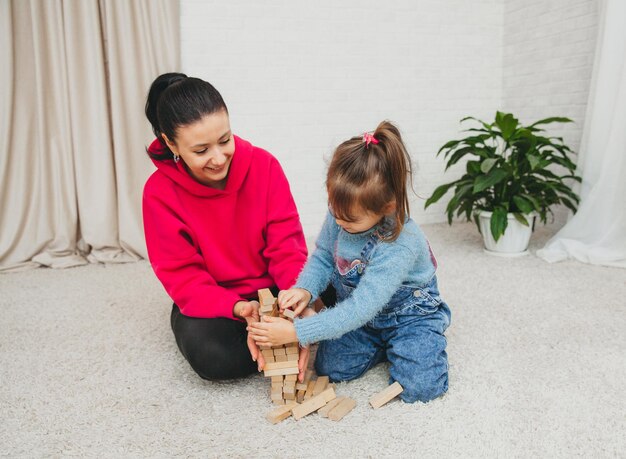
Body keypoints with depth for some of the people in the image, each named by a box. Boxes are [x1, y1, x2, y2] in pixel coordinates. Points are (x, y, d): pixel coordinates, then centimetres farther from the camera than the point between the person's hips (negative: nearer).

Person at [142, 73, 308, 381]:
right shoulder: (159, 193, -15)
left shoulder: (263, 164, -13)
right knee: (210, 354, -32)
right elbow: (182, 275, -15)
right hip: (211, 300, 0)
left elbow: (286, 244, -12)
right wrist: (237, 308, -33)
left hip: (271, 290, 1)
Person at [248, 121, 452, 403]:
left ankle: (402, 343, 12)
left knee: (419, 386, -19)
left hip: (409, 313, -5)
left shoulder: (400, 246, -37)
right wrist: (304, 289, -26)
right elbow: (322, 258, -3)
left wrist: (295, 332, -40)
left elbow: (361, 309, -38)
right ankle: (383, 343, 16)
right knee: (329, 368, -8)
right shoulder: (339, 216, -18)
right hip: (360, 313, 5)